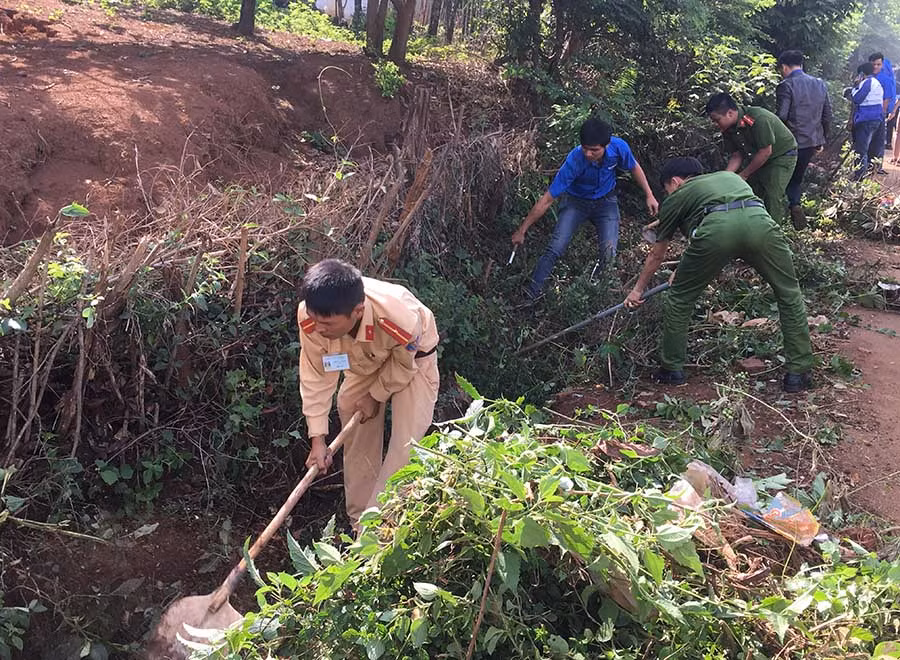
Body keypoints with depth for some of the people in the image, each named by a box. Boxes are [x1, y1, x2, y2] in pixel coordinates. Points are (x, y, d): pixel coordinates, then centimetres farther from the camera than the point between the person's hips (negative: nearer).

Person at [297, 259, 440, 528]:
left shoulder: (400, 318, -45)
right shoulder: (311, 317, -35)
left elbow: (404, 366, -22)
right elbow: (316, 376, -21)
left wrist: (376, 396, -9)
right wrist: (318, 439, -21)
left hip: (412, 358, -4)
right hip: (365, 361, 4)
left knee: (405, 446, -14)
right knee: (356, 443, 7)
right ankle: (360, 524, 23)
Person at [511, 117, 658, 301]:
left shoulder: (619, 147, -25)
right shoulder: (574, 161, -33)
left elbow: (634, 168, 1)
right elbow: (547, 200, -28)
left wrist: (649, 196, 3)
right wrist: (522, 231, -24)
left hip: (605, 202, 2)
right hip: (576, 202, -2)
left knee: (608, 253, -16)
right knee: (555, 249, -20)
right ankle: (531, 294, -12)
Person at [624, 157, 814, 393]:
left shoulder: (675, 198, 31)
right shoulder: (729, 176, 43)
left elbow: (656, 255, 40)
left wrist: (638, 289, 56)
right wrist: (684, 270, 62)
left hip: (717, 228, -3)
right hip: (759, 221, 3)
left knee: (679, 299, 19)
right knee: (790, 296, 21)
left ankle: (671, 370, 28)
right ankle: (798, 374, 22)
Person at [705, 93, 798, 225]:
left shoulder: (759, 119, -34)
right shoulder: (728, 129, -9)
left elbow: (766, 152, -30)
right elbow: (736, 156, -3)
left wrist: (743, 175, -23)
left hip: (782, 155, -7)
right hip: (758, 159, 8)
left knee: (772, 197, -16)